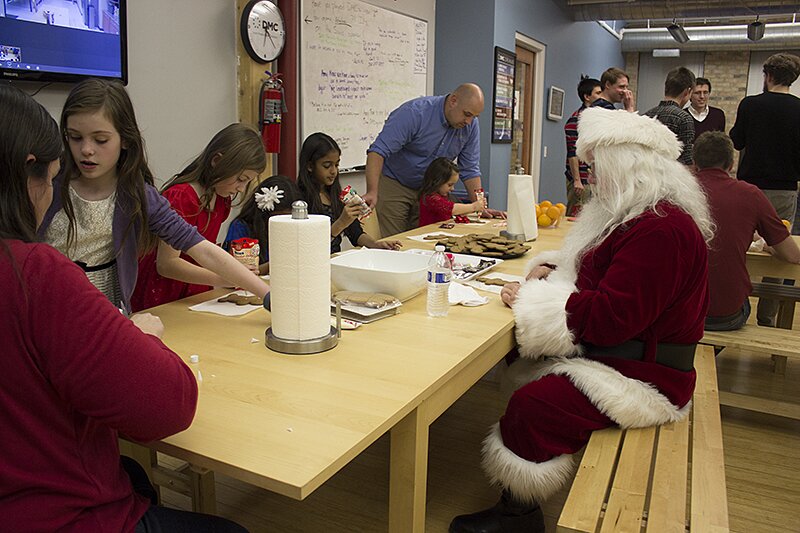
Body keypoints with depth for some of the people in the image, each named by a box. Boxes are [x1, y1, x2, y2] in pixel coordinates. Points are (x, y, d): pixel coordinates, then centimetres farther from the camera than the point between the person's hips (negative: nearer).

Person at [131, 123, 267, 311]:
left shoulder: (221, 199, 9)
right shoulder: (180, 197, -17)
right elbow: (166, 264, -21)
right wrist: (226, 277, -28)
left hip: (195, 296, 7)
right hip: (160, 299, -7)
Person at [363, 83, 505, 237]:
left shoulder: (471, 126, -6)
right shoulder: (415, 112, -23)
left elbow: (469, 170, 2)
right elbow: (379, 151, -29)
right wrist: (372, 192, -41)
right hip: (393, 184, -5)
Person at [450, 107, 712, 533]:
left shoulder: (660, 230, -24)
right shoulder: (639, 214, 13)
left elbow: (610, 318, -27)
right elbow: (595, 269, 23)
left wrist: (532, 299, -19)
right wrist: (551, 271, 2)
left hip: (643, 375, -11)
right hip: (618, 353, 11)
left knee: (531, 406, -25)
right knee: (519, 368, 0)